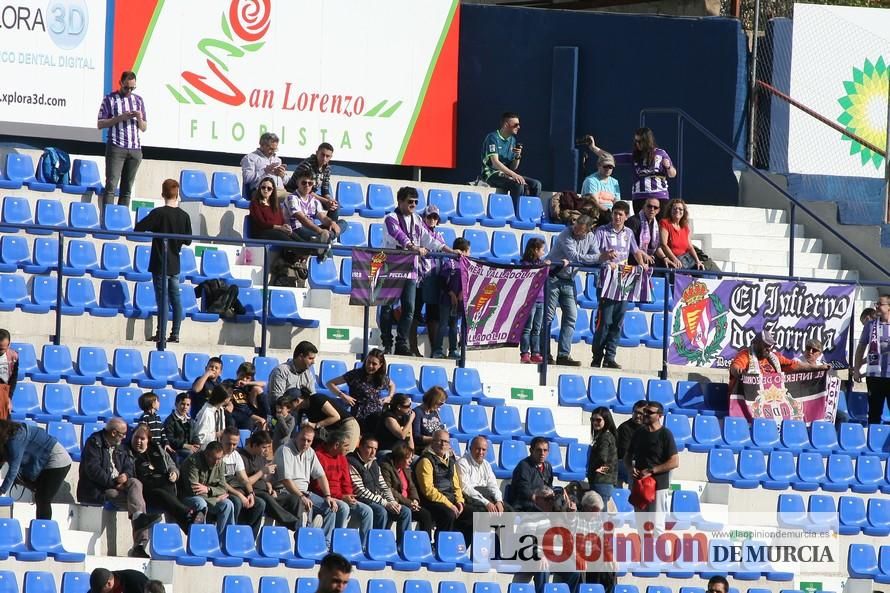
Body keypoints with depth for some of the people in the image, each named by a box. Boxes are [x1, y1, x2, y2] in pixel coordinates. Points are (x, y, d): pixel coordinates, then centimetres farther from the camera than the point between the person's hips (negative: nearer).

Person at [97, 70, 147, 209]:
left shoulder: (138, 100, 14)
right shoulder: (110, 99, 3)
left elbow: (144, 128, 18)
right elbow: (100, 124, -1)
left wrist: (139, 118, -4)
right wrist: (120, 118, -13)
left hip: (135, 149, 4)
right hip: (116, 148, -4)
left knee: (127, 189, 2)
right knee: (111, 186, -11)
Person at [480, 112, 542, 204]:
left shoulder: (512, 140, 13)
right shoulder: (493, 138, -10)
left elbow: (513, 167, 14)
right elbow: (495, 163, -21)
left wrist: (517, 156, -7)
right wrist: (513, 175, -29)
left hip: (506, 174, 8)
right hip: (492, 174, -8)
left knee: (535, 184, -8)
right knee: (518, 185, -31)